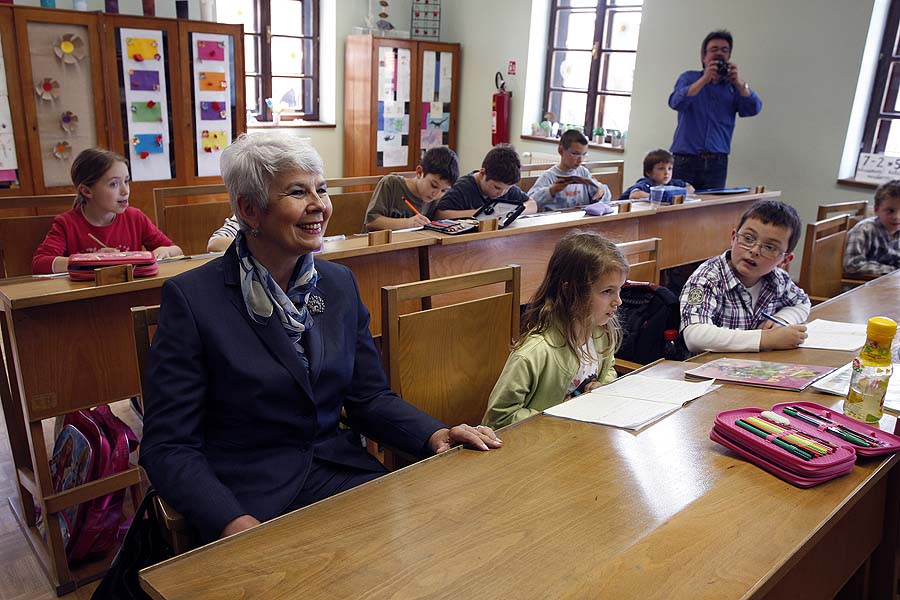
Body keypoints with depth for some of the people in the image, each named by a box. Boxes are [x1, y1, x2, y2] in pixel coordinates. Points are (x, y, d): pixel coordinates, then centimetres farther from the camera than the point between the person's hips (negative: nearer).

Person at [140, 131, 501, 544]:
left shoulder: (339, 283, 6)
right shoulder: (191, 298, -10)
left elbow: (369, 396, 10)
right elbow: (168, 445, -10)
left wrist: (435, 434, -8)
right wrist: (234, 523, -25)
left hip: (340, 476, 5)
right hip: (247, 497, -4)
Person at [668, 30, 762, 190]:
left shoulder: (733, 85, 14)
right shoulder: (689, 78, 10)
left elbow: (753, 109, -1)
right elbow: (676, 103, -9)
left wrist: (739, 83, -14)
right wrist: (704, 79, -16)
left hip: (717, 163, 2)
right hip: (685, 160, -2)